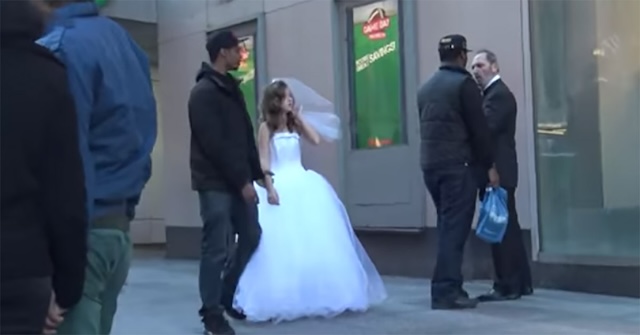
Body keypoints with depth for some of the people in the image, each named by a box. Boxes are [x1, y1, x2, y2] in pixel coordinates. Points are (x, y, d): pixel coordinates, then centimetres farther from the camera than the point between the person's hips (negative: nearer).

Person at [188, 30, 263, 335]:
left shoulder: (231, 88, 16)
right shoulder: (203, 92, -11)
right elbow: (214, 144, -18)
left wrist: (254, 173, 9)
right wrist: (242, 180, -17)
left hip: (238, 181, 9)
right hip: (216, 183, -9)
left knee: (251, 237, 13)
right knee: (217, 249, -4)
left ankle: (227, 297, 28)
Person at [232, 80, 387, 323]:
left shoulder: (294, 125, 12)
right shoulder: (266, 127, -3)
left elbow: (315, 140, 1)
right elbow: (263, 161, -9)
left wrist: (298, 117, 2)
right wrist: (269, 188, -19)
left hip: (303, 185, 6)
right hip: (280, 186, -6)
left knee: (313, 240, 6)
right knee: (282, 243, -7)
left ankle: (317, 294, 18)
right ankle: (282, 299, 2)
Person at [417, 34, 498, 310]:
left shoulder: (426, 88, 16)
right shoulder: (464, 83, -6)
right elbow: (478, 127, -8)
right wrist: (489, 165, -3)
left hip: (430, 164, 7)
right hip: (457, 164, -7)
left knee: (446, 225, 13)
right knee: (455, 227, -6)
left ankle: (447, 288, 15)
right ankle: (446, 291, -8)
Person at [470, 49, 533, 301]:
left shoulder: (499, 94, -12)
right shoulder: (493, 93, 19)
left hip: (497, 171, -10)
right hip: (497, 171, 10)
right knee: (508, 228, 13)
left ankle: (507, 286, -3)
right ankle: (520, 283, 20)